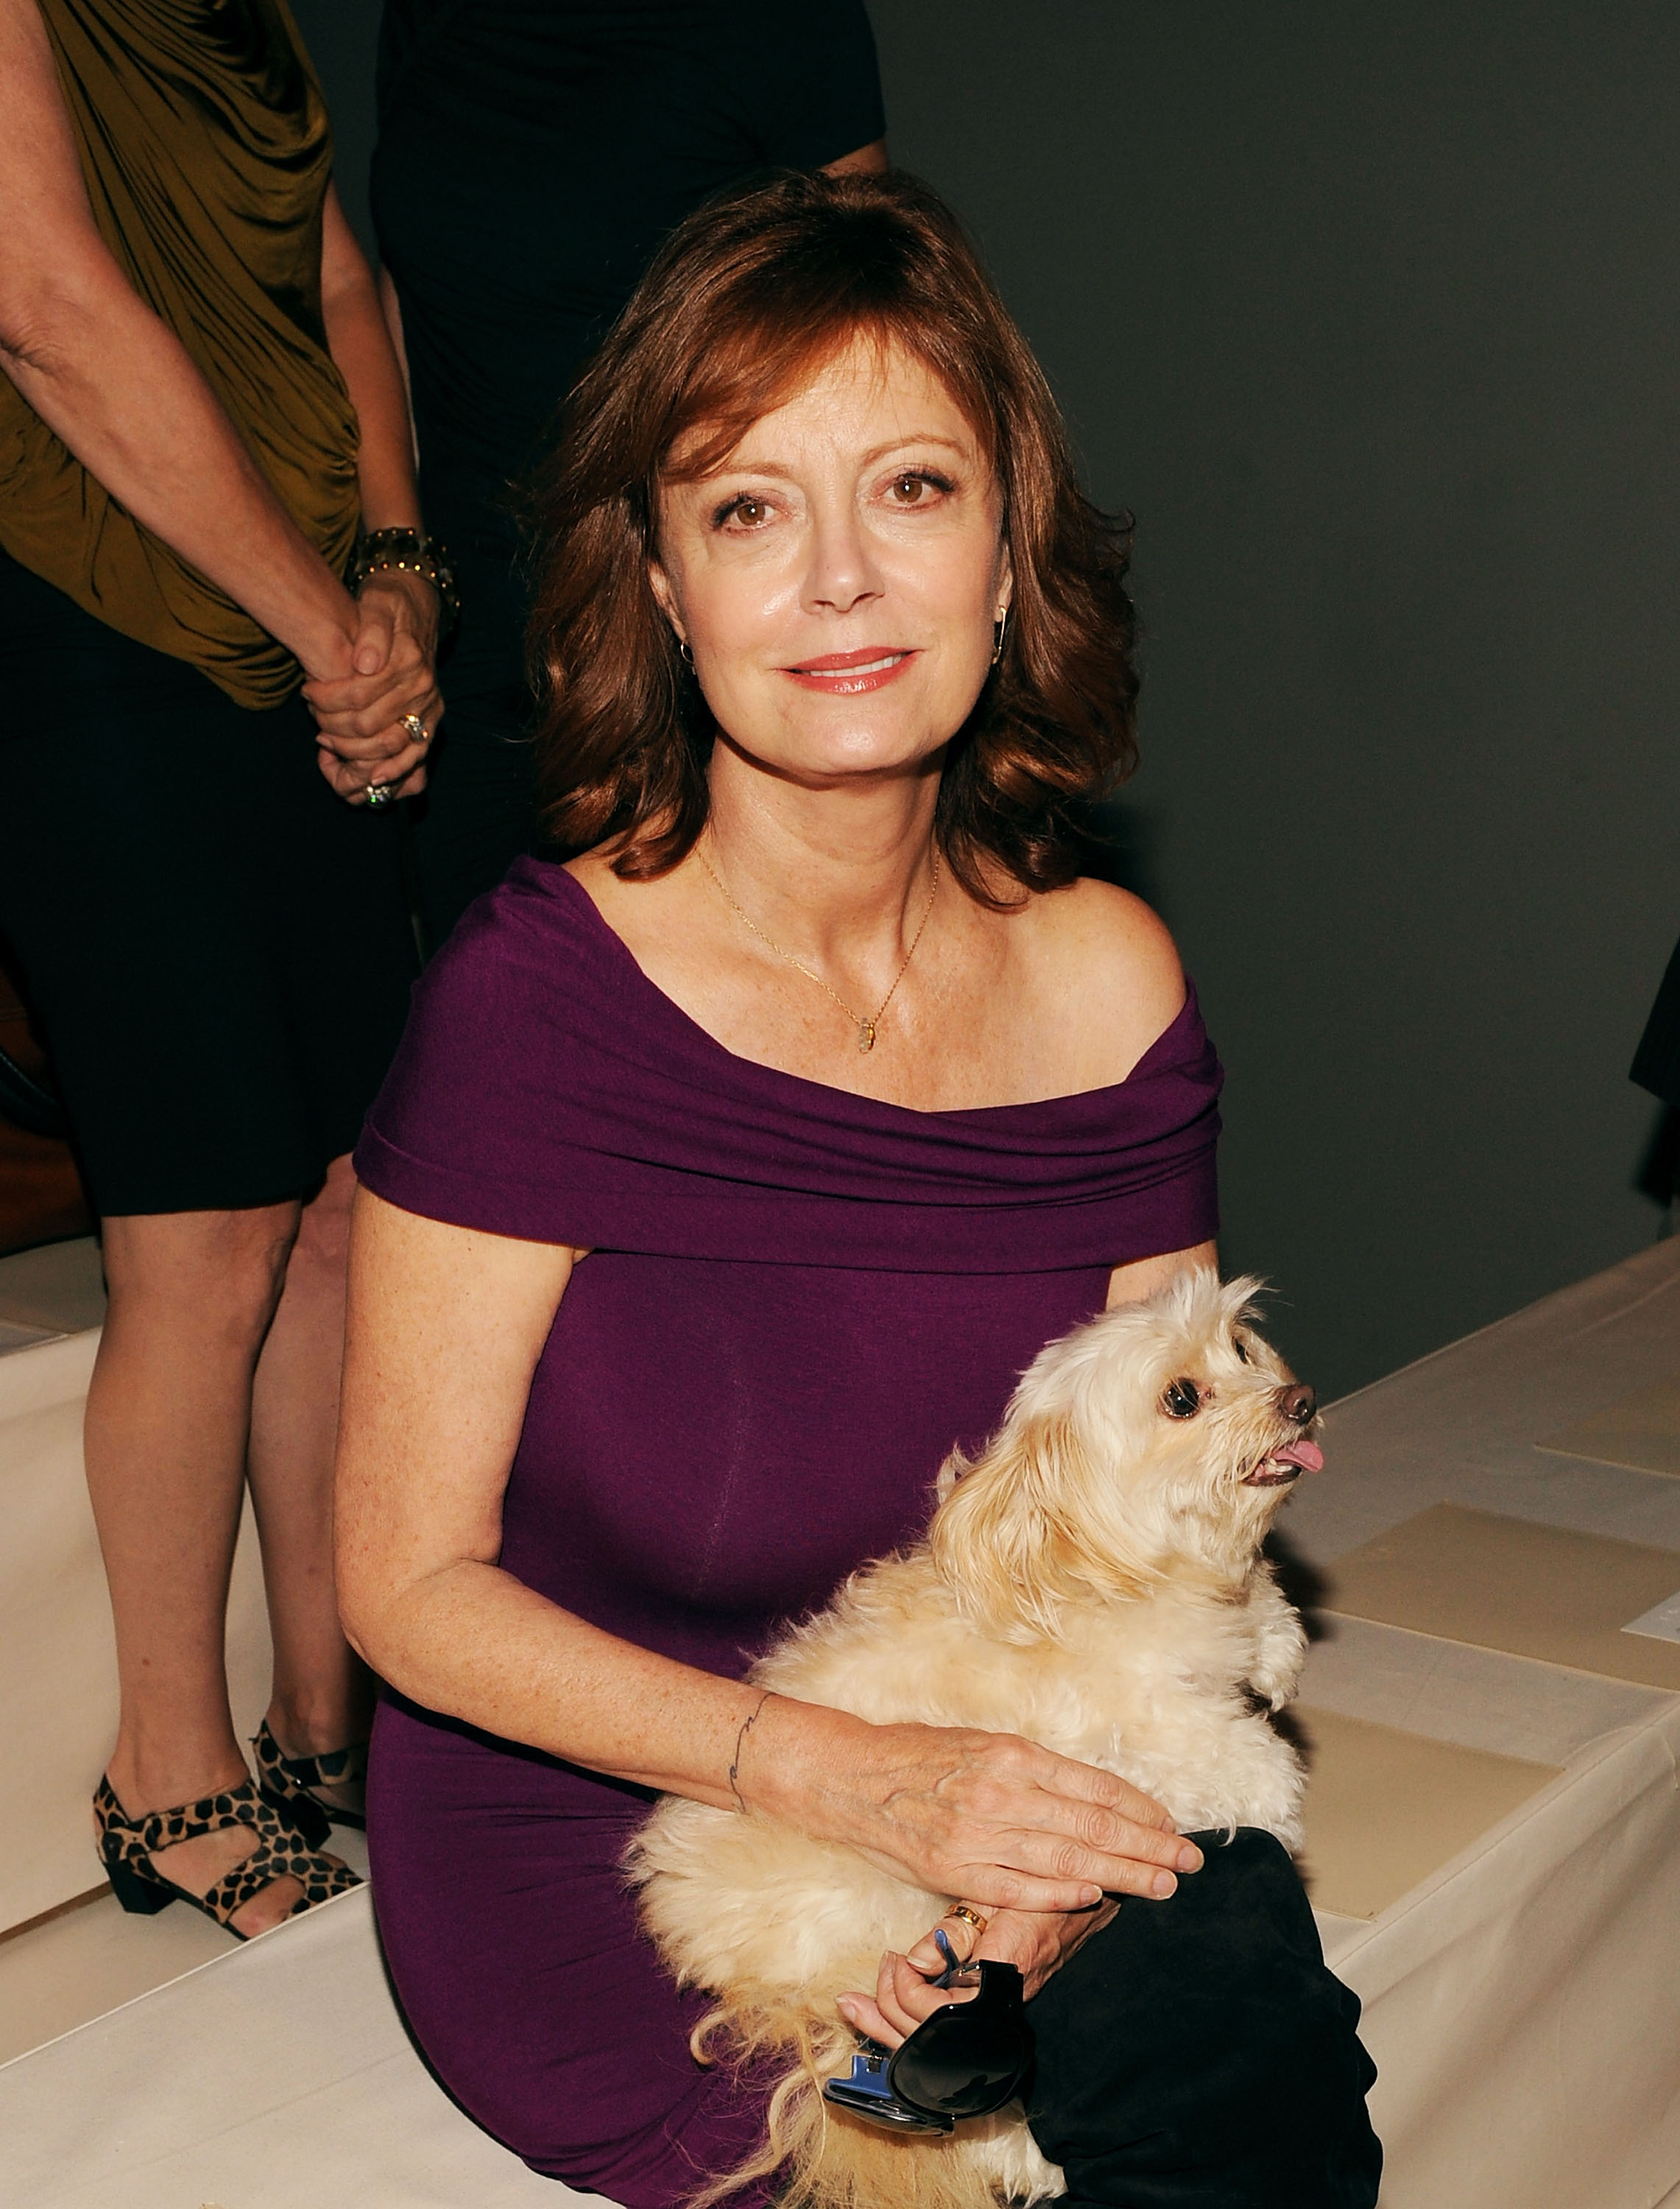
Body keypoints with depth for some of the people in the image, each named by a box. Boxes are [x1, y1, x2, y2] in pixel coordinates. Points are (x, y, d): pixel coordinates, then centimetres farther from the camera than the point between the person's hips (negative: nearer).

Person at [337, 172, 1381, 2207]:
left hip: (974, 1789, 4)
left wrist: (1047, 1831, -16)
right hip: (581, 1833, -4)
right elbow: (409, 1583, -12)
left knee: (1256, 2043, -22)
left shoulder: (1106, 985, -4)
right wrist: (853, 1776, -23)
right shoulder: (539, 992, -17)